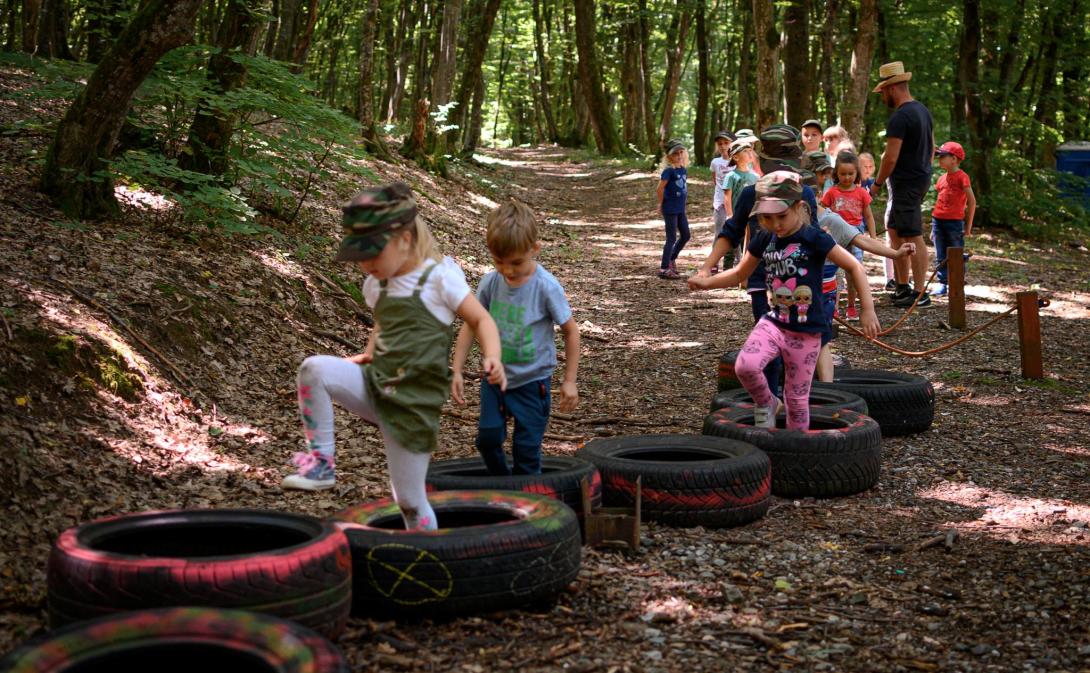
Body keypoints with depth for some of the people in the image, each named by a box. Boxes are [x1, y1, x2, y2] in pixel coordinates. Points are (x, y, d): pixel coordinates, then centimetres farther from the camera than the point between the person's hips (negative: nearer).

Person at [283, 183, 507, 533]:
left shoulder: (439, 277, -8)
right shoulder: (378, 284, 8)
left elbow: (482, 320, -4)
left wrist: (493, 358, -23)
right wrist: (368, 355, 9)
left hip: (413, 401, -5)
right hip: (375, 385, 5)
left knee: (409, 498, 1)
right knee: (314, 368, -23)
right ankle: (320, 462, -13)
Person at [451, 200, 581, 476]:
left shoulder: (546, 287, -18)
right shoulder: (490, 283, -7)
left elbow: (570, 330, -7)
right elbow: (471, 325, 3)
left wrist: (569, 380, -6)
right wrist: (456, 370, -3)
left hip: (532, 381, -3)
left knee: (527, 447, 0)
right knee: (488, 438, 0)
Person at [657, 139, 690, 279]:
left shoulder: (683, 169, 7)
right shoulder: (669, 170, -16)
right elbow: (660, 188, -19)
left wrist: (682, 200, 12)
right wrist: (661, 204, -8)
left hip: (680, 209, 8)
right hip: (670, 209, -8)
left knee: (685, 236, 14)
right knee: (672, 238, -4)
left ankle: (671, 259, 30)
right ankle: (664, 269, 3)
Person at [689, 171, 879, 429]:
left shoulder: (813, 238, -11)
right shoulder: (764, 239, 4)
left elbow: (854, 267, -8)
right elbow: (740, 273, 18)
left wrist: (868, 310, -12)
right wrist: (707, 282, 3)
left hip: (806, 331, -3)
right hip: (774, 321, 4)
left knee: (797, 398, 3)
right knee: (745, 366, -24)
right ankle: (766, 404, 6)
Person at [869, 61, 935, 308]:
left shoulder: (899, 118, -19)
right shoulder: (923, 110, 13)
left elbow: (891, 158, -21)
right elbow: (931, 146, 21)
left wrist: (877, 183, -10)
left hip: (905, 184, -10)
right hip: (921, 178, 10)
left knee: (914, 238, -7)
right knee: (894, 232, 17)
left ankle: (920, 294, -5)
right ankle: (903, 287, 23)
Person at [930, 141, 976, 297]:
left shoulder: (962, 177, -7)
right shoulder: (942, 178, 12)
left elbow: (972, 201, -7)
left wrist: (968, 225, -7)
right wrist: (934, 227, 16)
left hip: (955, 221, -6)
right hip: (938, 220, 6)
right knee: (940, 257, 8)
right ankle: (942, 284, 12)